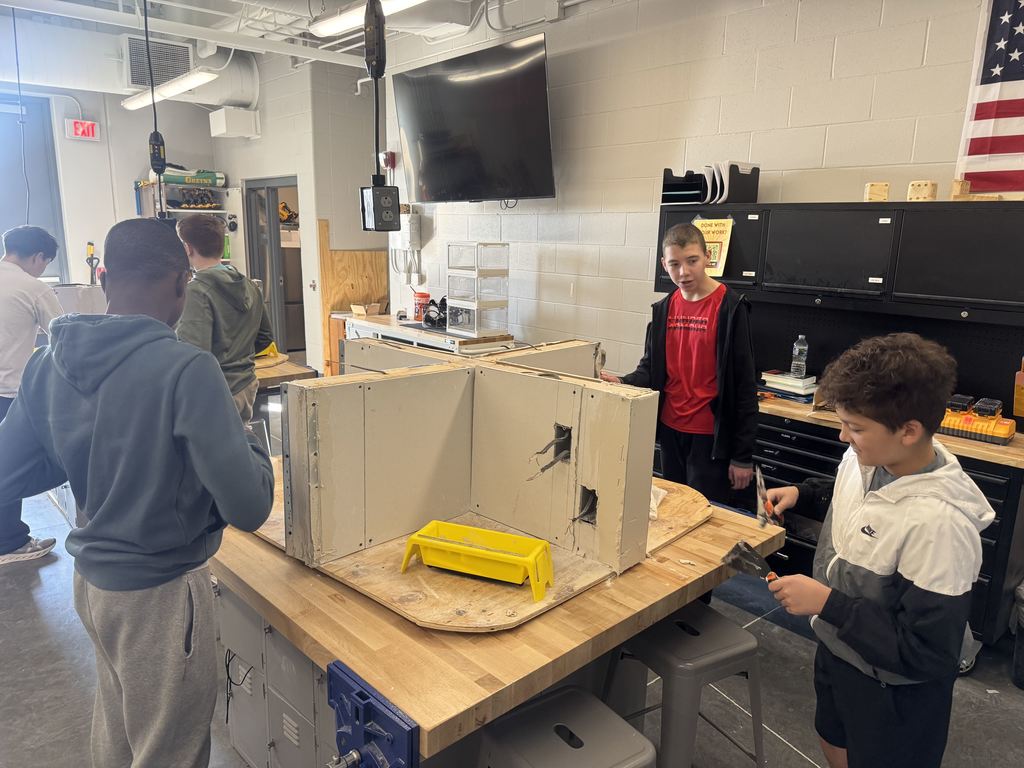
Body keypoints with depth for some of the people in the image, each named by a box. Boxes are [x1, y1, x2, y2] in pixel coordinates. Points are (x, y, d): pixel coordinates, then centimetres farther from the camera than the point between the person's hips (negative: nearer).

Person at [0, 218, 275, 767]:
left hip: (90, 578, 7)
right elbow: (249, 509, -26)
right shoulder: (187, 370, -25)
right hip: (160, 593, -7)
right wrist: (247, 445, -8)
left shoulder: (48, 363, -5)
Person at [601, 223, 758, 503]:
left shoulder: (730, 308, -12)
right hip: (669, 430, 6)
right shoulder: (663, 309, 5)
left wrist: (743, 455, -11)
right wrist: (622, 382, -14)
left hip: (710, 435, -5)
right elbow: (651, 369, 9)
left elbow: (744, 384, -11)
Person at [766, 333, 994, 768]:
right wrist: (801, 495, -2)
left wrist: (827, 603, -31)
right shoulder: (865, 460, -12)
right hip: (837, 650, 7)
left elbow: (928, 656, -30)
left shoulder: (939, 522, -35)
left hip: (892, 691, -7)